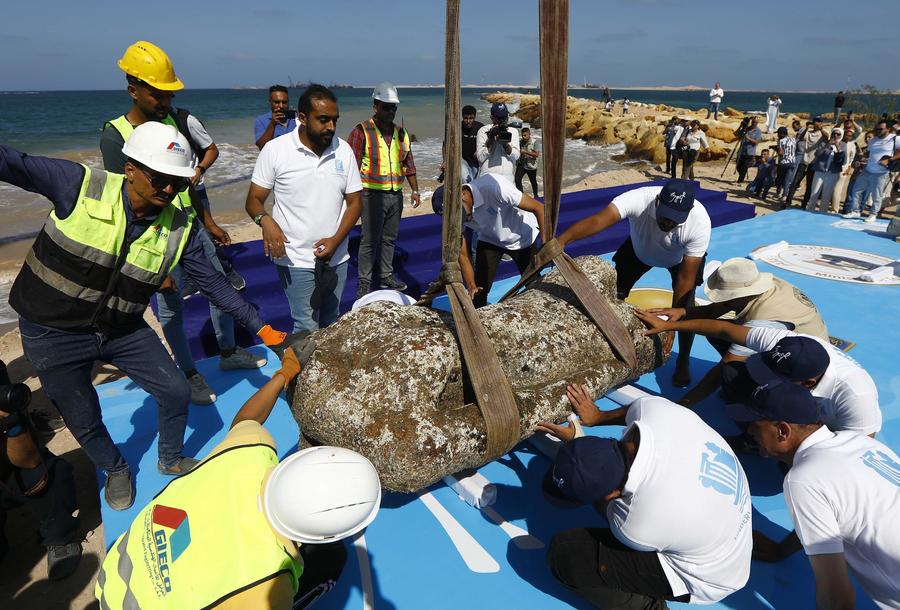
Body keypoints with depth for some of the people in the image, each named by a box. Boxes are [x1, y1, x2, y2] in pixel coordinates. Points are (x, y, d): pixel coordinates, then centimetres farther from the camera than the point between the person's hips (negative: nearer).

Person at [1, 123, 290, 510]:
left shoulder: (180, 228, -12)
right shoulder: (79, 186, -20)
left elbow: (213, 283, -6)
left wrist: (259, 326, -7)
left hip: (124, 330, 3)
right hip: (53, 333, -2)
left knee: (176, 393, 6)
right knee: (84, 421, 12)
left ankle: (171, 460, 37)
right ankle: (116, 470, 45)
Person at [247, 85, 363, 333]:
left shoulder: (344, 150, 1)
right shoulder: (275, 150, -8)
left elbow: (355, 202, 4)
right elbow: (254, 200, -3)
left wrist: (336, 240, -12)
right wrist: (265, 220, -26)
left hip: (336, 257, 4)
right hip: (295, 259, -3)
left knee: (331, 325, 16)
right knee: (307, 329, -4)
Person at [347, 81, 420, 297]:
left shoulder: (401, 133, 13)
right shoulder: (362, 131, -5)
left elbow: (409, 164, 18)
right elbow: (352, 166, -9)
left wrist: (415, 190, 13)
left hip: (396, 194, 6)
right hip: (373, 194, -5)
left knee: (389, 238, 13)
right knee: (370, 240, -3)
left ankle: (386, 276, 25)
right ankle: (364, 283, 7)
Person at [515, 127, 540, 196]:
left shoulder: (534, 142, -15)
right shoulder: (521, 142, 0)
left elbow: (537, 154, -23)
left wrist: (526, 152, -30)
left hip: (531, 166, -3)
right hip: (521, 164, 4)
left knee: (533, 181, 13)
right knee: (517, 179, -14)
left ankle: (535, 195, 35)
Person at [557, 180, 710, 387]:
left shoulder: (700, 223, -39)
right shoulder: (639, 199, -42)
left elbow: (686, 277, -32)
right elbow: (598, 220, -59)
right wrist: (562, 240, -76)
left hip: (682, 256, -1)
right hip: (640, 248, 1)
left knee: (685, 307, -15)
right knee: (613, 292, -6)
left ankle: (683, 362, 10)